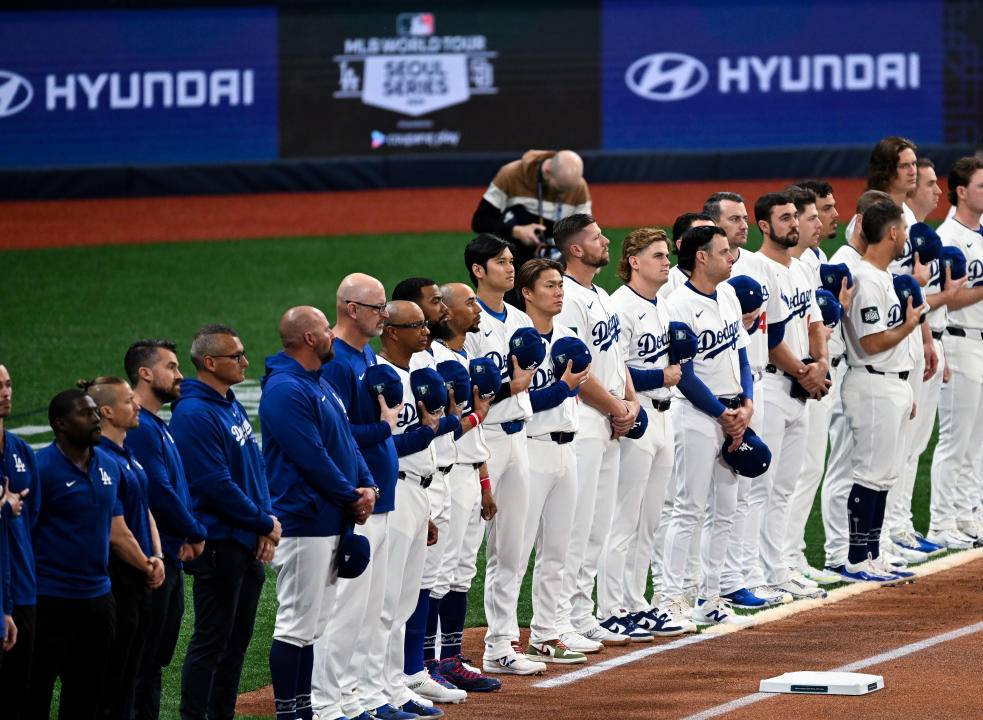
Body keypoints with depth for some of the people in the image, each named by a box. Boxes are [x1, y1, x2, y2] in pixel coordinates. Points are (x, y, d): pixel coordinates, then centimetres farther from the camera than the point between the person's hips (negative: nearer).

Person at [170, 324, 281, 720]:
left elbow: (255, 468, 17)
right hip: (219, 547, -9)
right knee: (212, 641, -6)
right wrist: (266, 523, -12)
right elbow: (216, 485, -21)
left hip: (249, 545, 9)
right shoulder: (194, 416, -17)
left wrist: (267, 525, 2)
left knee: (237, 640, 14)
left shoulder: (232, 406, 14)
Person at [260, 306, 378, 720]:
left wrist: (367, 486, 2)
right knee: (297, 624, -8)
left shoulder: (321, 386, 17)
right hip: (303, 523, -10)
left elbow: (346, 441, 19)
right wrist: (351, 498, -12)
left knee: (313, 624, 13)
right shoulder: (286, 390, -15)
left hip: (331, 522, 10)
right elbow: (311, 457, -20)